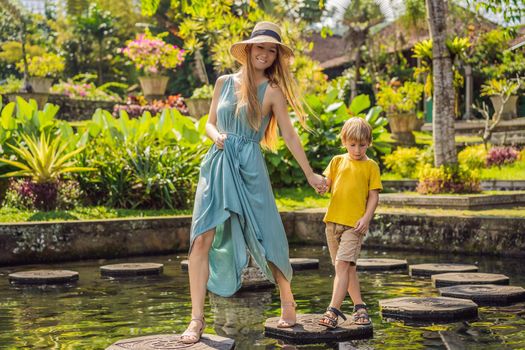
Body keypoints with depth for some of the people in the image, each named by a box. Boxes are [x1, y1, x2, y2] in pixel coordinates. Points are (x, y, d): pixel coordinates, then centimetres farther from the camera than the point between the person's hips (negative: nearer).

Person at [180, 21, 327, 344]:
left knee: (267, 238, 3)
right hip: (217, 165, 2)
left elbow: (290, 136, 3)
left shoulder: (272, 91, 1)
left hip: (249, 168, -2)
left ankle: (287, 302, 27)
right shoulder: (224, 82, 10)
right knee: (202, 239, -10)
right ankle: (197, 319, -7)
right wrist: (216, 135, -6)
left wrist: (311, 175, 3)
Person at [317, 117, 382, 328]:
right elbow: (326, 184, 6)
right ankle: (359, 306, 22)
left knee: (342, 264, -14)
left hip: (354, 223, -4)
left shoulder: (371, 166, 2)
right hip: (333, 220, 4)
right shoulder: (337, 161, 11)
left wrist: (366, 218, -13)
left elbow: (374, 196, 0)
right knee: (348, 267, 11)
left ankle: (333, 311, -17)